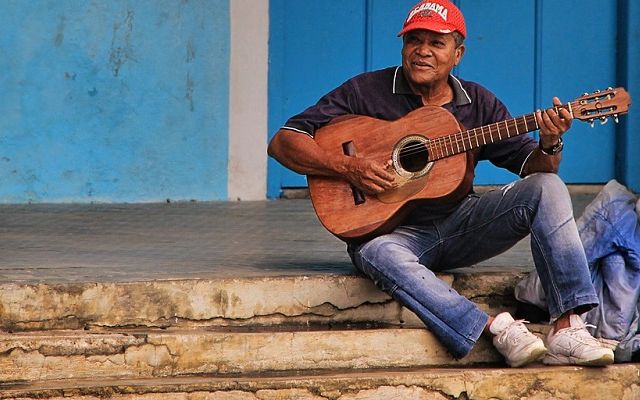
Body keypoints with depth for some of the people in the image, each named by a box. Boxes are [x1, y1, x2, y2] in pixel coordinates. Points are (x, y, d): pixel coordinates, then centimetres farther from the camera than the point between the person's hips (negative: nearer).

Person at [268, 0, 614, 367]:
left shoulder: (477, 103, 9)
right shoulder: (365, 92, 0)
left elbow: (533, 165, 8)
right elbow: (283, 143, -4)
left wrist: (549, 145, -16)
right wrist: (347, 167, -19)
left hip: (460, 223, 3)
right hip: (396, 230, -3)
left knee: (546, 187, -18)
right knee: (378, 253, -40)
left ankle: (567, 329, -28)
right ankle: (498, 330, -40)